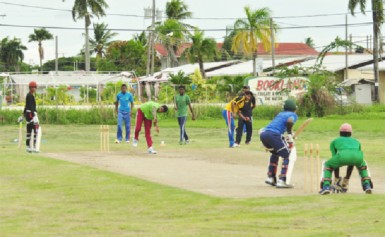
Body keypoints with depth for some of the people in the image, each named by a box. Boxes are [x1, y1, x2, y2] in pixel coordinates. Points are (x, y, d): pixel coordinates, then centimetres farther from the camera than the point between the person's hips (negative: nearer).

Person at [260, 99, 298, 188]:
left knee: (275, 153, 31)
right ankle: (281, 181, -11)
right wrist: (290, 133, 2)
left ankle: (270, 177, 29)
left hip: (263, 134, 7)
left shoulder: (280, 114, 32)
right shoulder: (293, 115, 12)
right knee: (286, 156, 2)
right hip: (273, 134, -7)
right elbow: (289, 121, -11)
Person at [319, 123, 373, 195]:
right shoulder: (356, 142, 43)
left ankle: (326, 186, 7)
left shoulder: (334, 141, 37)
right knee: (362, 164, 40)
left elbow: (335, 158, 37)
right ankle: (367, 185, 21)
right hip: (357, 156, 2)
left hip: (343, 156, -2)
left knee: (328, 165, 28)